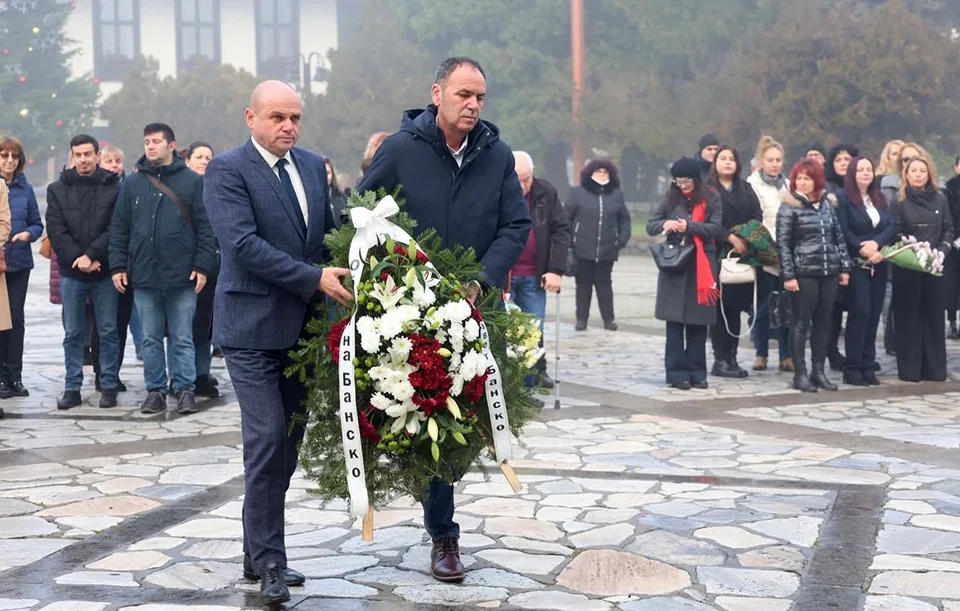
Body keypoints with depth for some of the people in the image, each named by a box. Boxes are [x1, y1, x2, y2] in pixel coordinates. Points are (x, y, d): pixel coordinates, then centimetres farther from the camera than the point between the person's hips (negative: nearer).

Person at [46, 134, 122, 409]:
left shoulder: (114, 187, 1)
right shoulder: (57, 190, 7)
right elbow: (56, 231, 0)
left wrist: (91, 255, -15)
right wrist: (76, 258, -13)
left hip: (104, 272, -2)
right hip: (71, 273, 2)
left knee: (108, 332, 4)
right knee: (72, 334, 6)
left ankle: (109, 386, 11)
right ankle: (72, 388, 12)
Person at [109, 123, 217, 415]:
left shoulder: (193, 181, 1)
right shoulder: (132, 183, 9)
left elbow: (206, 227, -1)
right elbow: (119, 228, 9)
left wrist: (202, 266, -7)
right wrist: (118, 266, 2)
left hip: (182, 277, -3)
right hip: (143, 276, 3)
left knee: (183, 339, 3)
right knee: (151, 339, 9)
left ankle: (186, 389, 10)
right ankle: (155, 390, 16)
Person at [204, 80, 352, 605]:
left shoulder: (313, 166, 12)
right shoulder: (227, 170, -7)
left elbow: (329, 230, 17)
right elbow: (243, 243, -18)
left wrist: (342, 277, -2)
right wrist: (314, 279, -22)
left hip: (302, 326, 6)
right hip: (253, 327, -6)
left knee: (289, 443, 11)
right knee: (267, 439, -9)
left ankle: (260, 551, 24)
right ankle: (269, 563, 1)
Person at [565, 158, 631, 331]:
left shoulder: (616, 195, 8)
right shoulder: (578, 192, 0)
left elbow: (624, 218, 12)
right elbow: (566, 218, -1)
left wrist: (622, 239, 0)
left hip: (607, 250, 2)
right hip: (583, 249, -2)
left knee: (604, 284, 8)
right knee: (583, 284, 6)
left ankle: (609, 318, 13)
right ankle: (581, 318, 14)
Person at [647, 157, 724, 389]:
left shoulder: (711, 199, 3)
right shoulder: (670, 198, 8)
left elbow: (716, 228, -6)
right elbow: (651, 225, 7)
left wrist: (689, 227, -20)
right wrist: (664, 224, -16)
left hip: (701, 266, -1)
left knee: (698, 322, 5)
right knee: (675, 322, -1)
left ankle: (696, 372, 14)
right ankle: (677, 373, 4)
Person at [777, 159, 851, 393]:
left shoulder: (827, 204, 11)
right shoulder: (789, 207, -4)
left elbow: (839, 237, 14)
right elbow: (783, 243, -7)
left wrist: (844, 267, 8)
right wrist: (788, 275, -13)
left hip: (829, 272, 5)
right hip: (804, 274, -5)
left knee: (823, 322, 8)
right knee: (802, 323, 0)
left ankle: (819, 371, 16)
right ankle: (800, 374, 6)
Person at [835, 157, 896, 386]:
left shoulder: (880, 199, 16)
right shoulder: (842, 197, -3)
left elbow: (892, 227, 5)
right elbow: (843, 232, -11)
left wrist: (876, 243, -14)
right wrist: (864, 251, -18)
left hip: (879, 265, 6)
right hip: (856, 264, -6)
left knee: (874, 314, 4)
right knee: (860, 313, -10)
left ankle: (868, 366, 9)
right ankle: (852, 368, -5)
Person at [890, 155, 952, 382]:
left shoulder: (940, 200, 7)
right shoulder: (900, 202, 0)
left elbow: (948, 229, 8)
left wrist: (941, 251, -8)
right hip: (906, 266, -2)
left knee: (933, 314, 6)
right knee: (908, 316, 1)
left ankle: (934, 368, 13)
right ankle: (909, 369, 5)